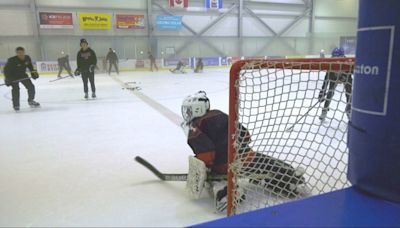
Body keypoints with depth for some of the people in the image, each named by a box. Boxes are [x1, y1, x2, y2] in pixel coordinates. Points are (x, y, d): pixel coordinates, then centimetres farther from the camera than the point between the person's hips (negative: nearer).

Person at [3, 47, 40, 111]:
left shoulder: (27, 58, -12)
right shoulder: (12, 60, -27)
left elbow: (30, 66, 8)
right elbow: (6, 69, -22)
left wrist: (33, 72, -2)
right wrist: (7, 79, -29)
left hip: (22, 75, 5)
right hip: (13, 76, -5)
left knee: (31, 86, 1)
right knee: (15, 89, -20)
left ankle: (31, 101, 23)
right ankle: (16, 105, -9)